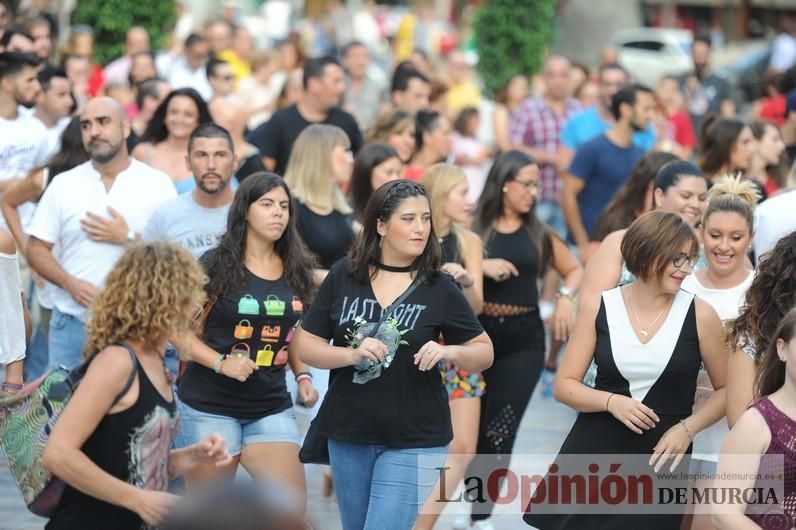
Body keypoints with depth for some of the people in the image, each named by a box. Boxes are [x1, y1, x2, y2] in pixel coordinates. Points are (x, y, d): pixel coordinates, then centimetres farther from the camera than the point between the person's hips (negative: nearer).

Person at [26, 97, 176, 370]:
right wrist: (71, 283, -10)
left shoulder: (157, 183, 1)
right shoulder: (63, 184, 6)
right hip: (72, 323, 2)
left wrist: (128, 237, -13)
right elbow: (37, 249, 5)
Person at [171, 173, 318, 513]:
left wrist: (302, 375, 3)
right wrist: (221, 363, -19)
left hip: (271, 406, 4)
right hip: (210, 405, -4)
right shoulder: (216, 266, -7)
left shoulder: (294, 270, 7)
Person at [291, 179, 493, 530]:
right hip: (348, 435, 3)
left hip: (414, 441, -3)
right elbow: (304, 345, 1)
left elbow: (484, 353, 3)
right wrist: (352, 354, -17)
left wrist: (448, 352, -19)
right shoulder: (343, 277, -1)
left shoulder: (439, 288, -4)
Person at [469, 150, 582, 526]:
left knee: (500, 430, -6)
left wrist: (565, 296, 0)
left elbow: (575, 270, 19)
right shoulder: (473, 228, -3)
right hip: (478, 333, -2)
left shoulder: (540, 234, 8)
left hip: (524, 339, 2)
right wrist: (480, 266, -20)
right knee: (474, 426, 3)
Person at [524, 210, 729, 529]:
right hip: (591, 455, 1)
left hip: (659, 462, -1)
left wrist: (687, 428, -9)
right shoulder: (599, 308, 0)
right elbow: (564, 385, 3)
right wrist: (611, 401, -15)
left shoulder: (700, 316, -3)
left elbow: (726, 389, 6)